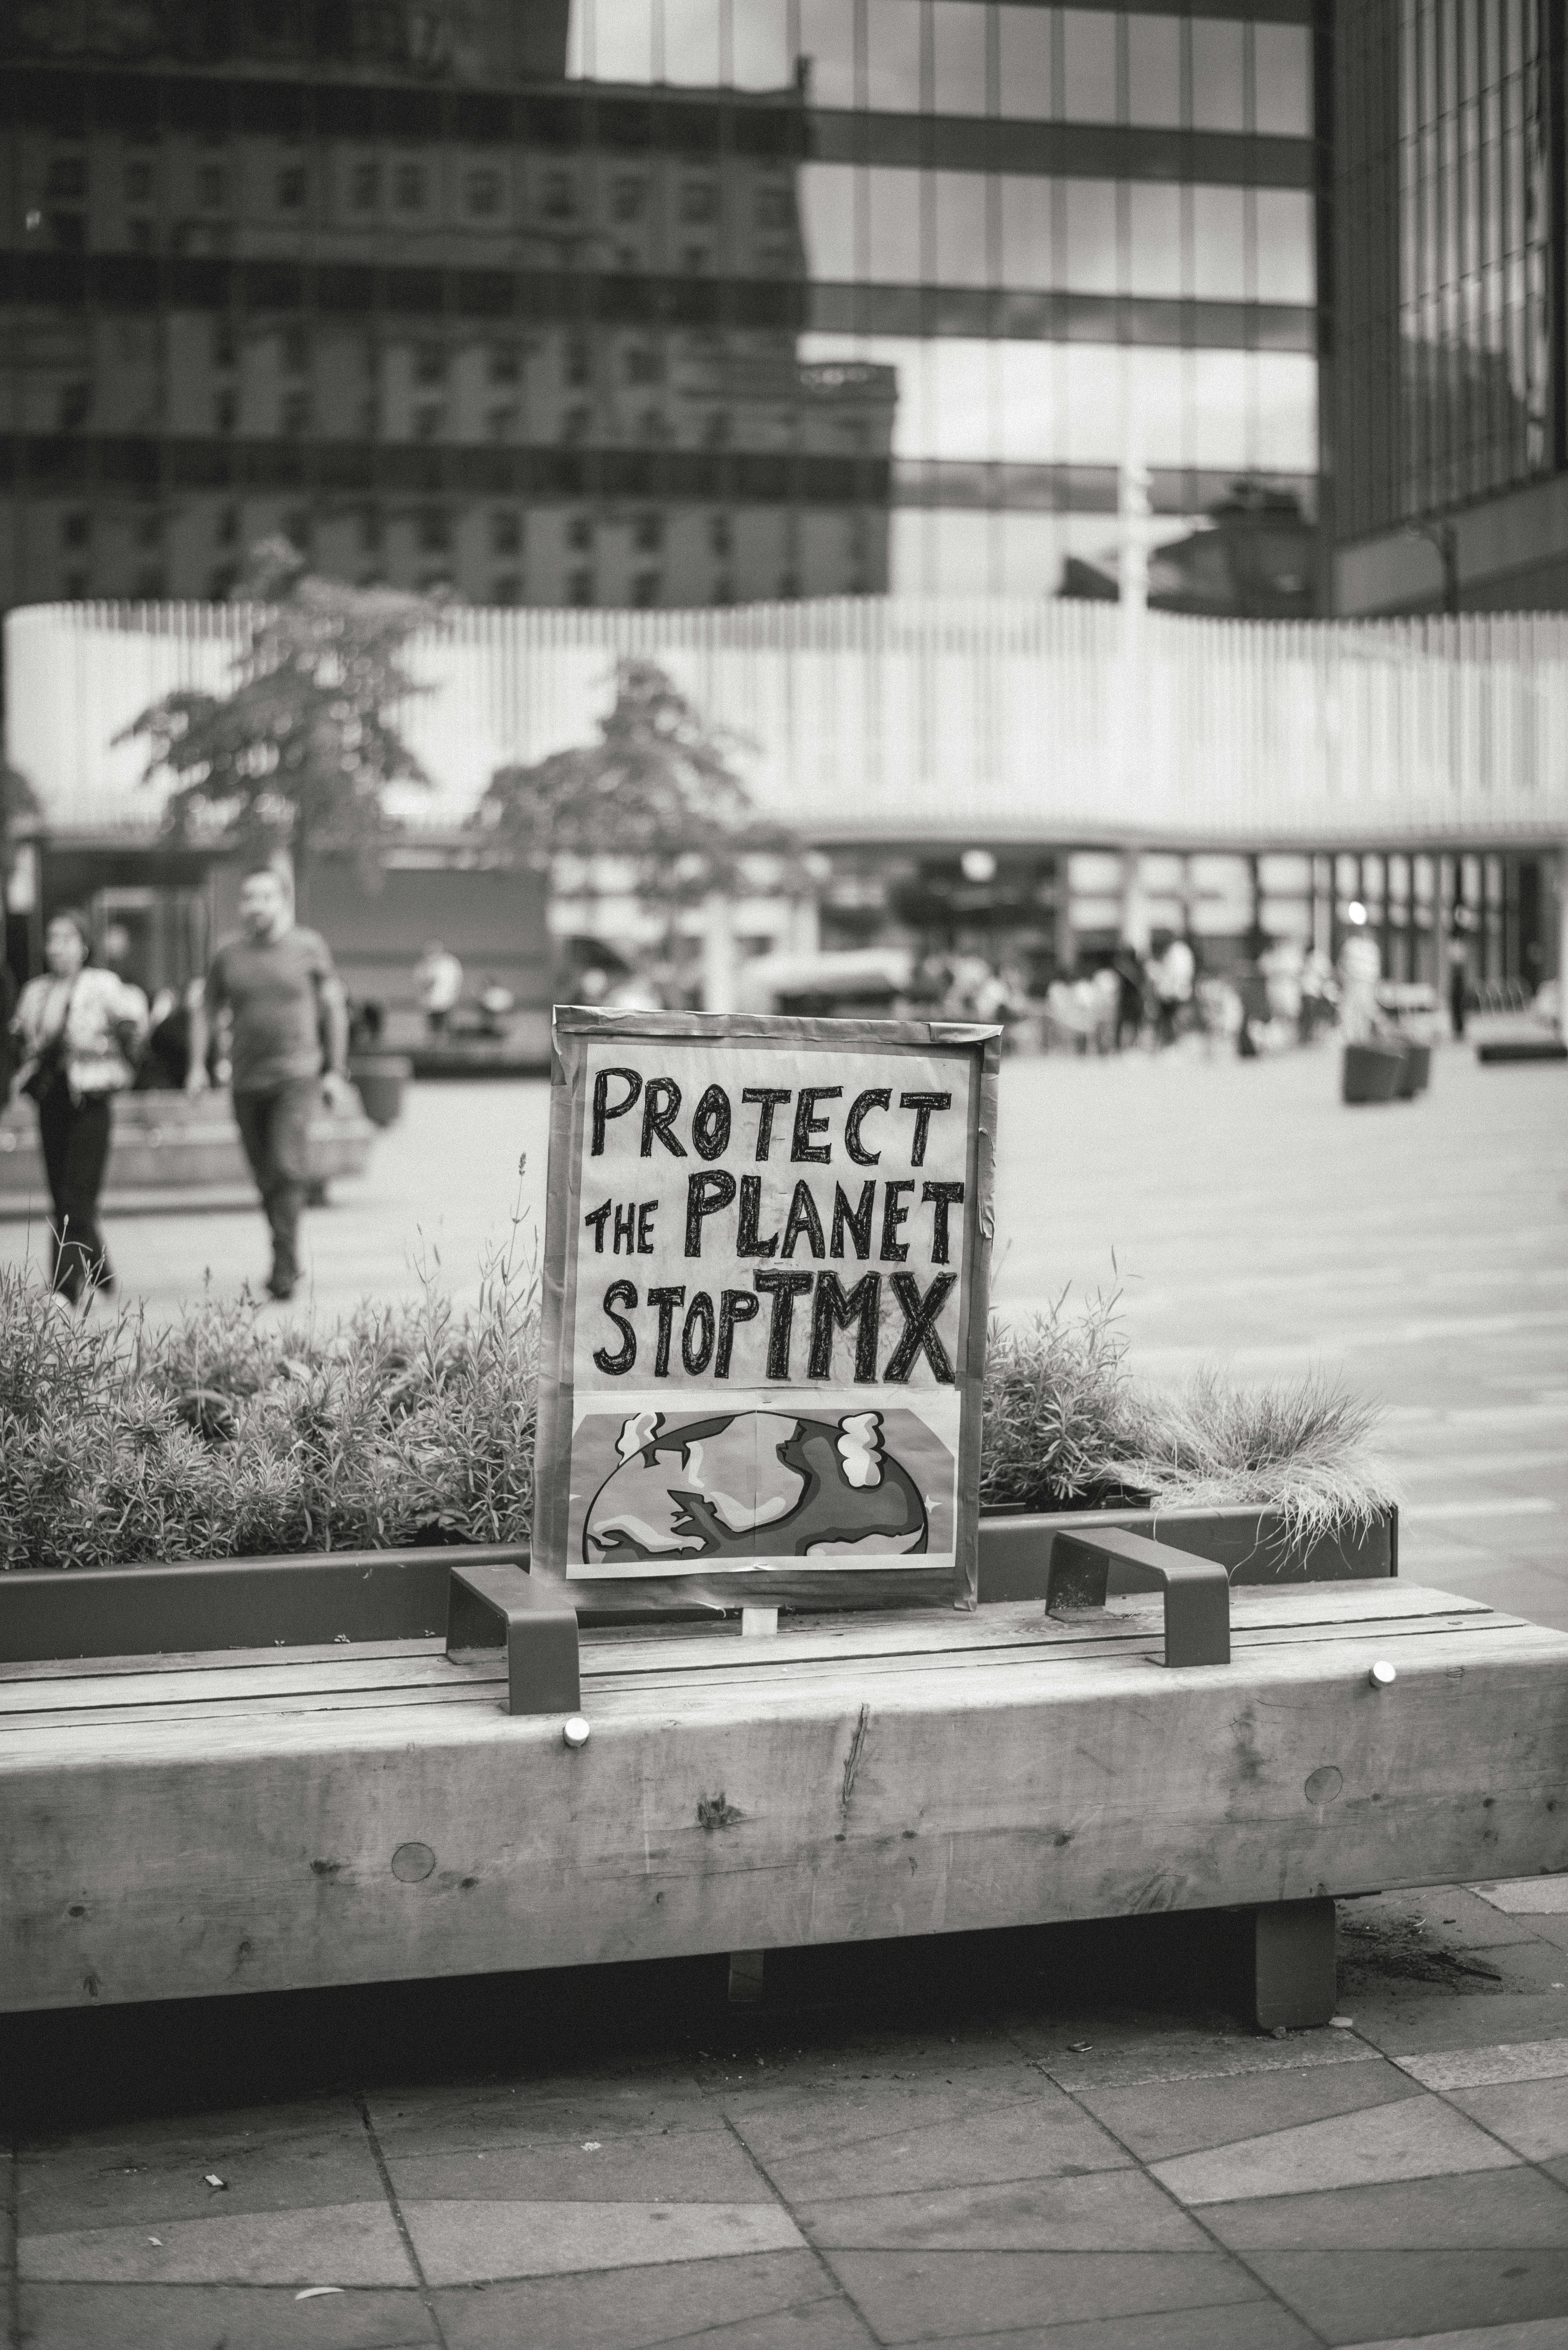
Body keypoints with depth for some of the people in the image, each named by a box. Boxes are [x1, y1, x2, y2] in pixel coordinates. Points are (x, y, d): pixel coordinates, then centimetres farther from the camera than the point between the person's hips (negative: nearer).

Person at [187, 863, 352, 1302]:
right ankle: (288, 1263, 23)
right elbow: (206, 1011, 16)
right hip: (246, 1081, 3)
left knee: (288, 1167, -18)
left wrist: (336, 1071, 3)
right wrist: (197, 1063, 3)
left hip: (297, 1074, -3)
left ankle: (284, 1264, -15)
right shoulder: (229, 955, 6)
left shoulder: (308, 946, 0)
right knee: (266, 1180, 9)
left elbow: (334, 1009, 6)